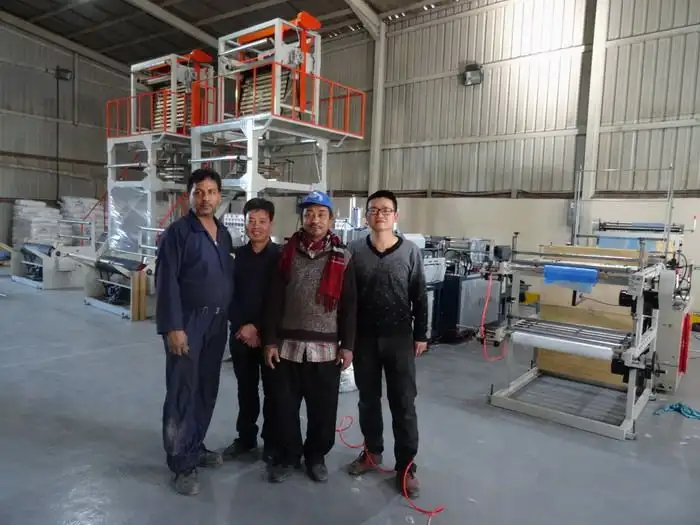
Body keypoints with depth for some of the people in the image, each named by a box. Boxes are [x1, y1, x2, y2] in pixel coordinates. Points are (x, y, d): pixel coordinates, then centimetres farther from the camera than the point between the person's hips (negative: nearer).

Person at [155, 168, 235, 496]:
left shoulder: (224, 234, 11)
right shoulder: (178, 231, -8)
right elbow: (166, 282, -13)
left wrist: (231, 318, 13)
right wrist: (172, 327, -18)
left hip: (217, 322, 7)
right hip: (187, 322, -6)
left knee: (207, 390, 15)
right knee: (182, 392, 1)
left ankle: (196, 446, 31)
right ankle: (182, 463, 12)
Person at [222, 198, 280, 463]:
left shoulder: (281, 256, -6)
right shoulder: (236, 255, 4)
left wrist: (257, 327, -13)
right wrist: (242, 326, -8)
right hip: (240, 334, 3)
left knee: (272, 391, 7)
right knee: (246, 390, 15)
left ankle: (272, 442, 23)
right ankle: (246, 437, 31)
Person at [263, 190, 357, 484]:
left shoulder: (342, 258, 1)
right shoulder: (287, 253, 4)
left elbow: (349, 306, 1)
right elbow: (274, 301, 3)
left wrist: (347, 345, -3)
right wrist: (270, 341, -2)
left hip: (326, 348, -1)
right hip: (288, 345, 1)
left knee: (323, 407, 9)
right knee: (285, 405, 9)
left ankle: (316, 456, 29)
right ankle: (288, 454, 28)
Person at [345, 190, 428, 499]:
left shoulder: (411, 252, -3)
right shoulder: (354, 251, -1)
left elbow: (419, 297, 2)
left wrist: (421, 335, 2)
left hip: (399, 338, -1)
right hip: (364, 338, 2)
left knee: (403, 403, 4)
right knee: (368, 399, 15)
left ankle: (406, 466, 18)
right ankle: (372, 453, 34)